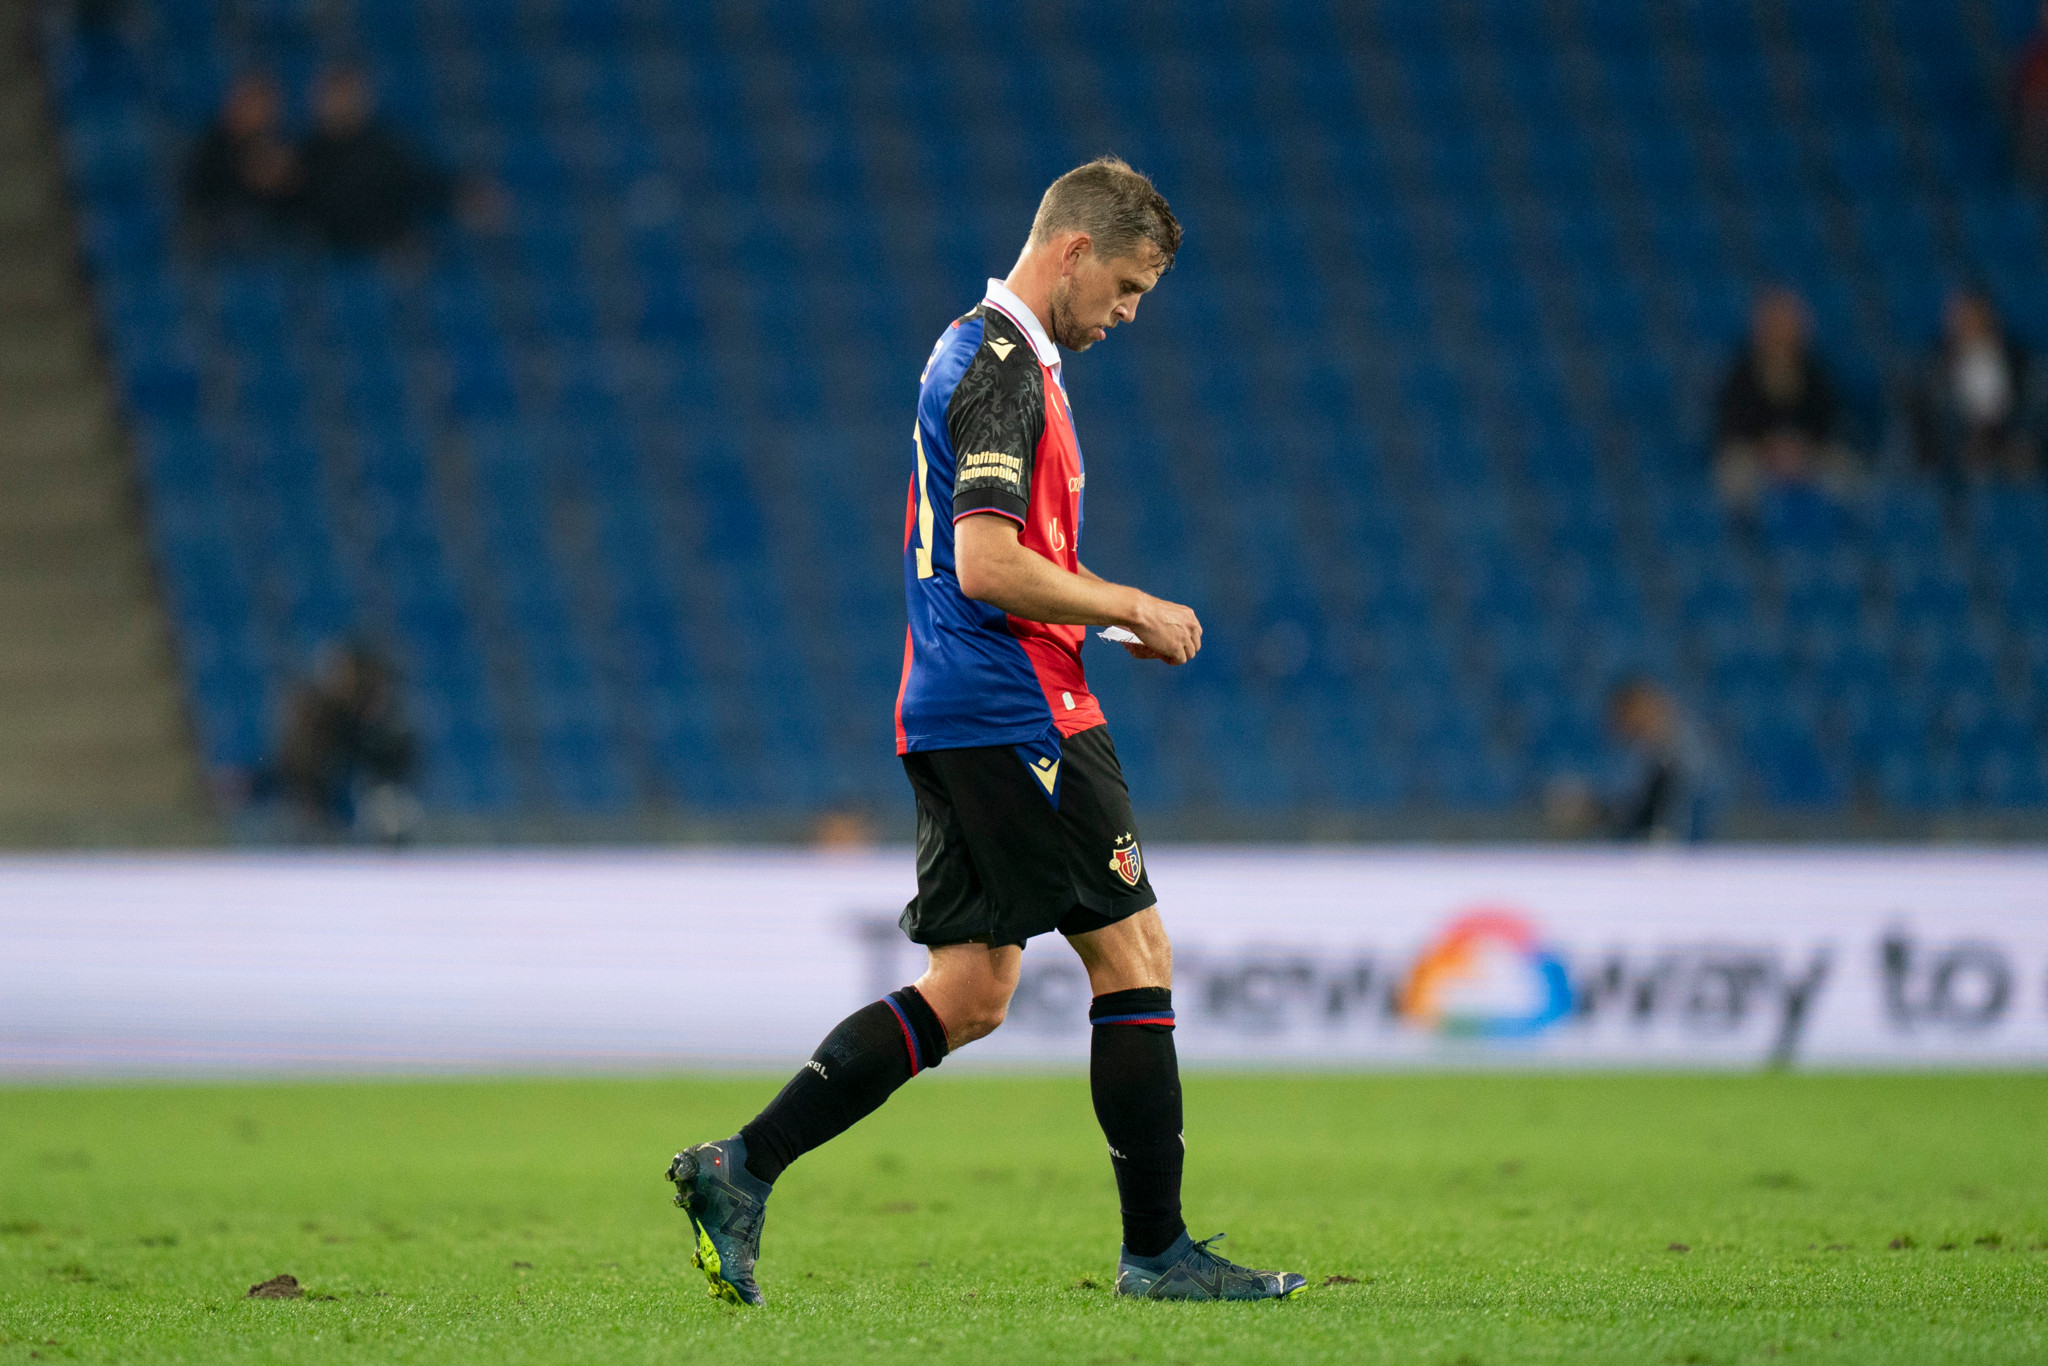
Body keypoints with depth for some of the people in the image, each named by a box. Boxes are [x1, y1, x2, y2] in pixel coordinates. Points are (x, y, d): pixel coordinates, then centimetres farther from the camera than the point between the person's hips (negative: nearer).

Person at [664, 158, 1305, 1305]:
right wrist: (1133, 609, -12)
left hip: (957, 720, 10)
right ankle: (1157, 1247, 1)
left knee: (968, 997, 9)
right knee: (1136, 957, -3)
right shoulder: (1006, 369, -14)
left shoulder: (973, 352, 19)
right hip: (1018, 712, -10)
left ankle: (743, 1167, 3)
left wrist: (1101, 611, 17)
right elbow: (989, 567, -22)